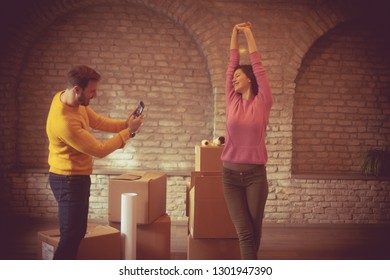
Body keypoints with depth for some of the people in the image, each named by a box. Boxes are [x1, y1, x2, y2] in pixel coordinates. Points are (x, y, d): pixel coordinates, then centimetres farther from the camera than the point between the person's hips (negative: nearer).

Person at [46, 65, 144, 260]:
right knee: (70, 236, -5)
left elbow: (97, 121, 9)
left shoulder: (71, 99, -3)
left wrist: (125, 123, -6)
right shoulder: (64, 122, -32)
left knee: (77, 232, 19)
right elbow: (99, 150, -24)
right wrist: (128, 131, -16)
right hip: (69, 181, -10)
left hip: (76, 178, 10)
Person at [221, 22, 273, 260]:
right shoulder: (232, 100, 6)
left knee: (254, 230, 8)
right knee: (244, 231, -2)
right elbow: (232, 63, 9)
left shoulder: (263, 102, -1)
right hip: (230, 174, 2)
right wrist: (236, 32, 12)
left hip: (255, 174, -2)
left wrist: (248, 33, 5)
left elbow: (257, 64, -1)